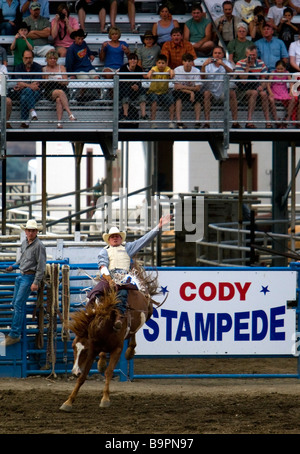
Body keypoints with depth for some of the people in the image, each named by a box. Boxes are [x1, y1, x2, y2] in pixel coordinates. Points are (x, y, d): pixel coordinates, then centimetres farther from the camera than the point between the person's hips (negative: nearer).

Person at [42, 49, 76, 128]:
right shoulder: (44, 69, 16)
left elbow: (66, 82, 8)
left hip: (62, 89, 1)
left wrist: (60, 81, -13)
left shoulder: (61, 68, 18)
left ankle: (59, 122, -48)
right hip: (49, 92, -1)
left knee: (59, 99, -36)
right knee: (60, 92, -37)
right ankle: (70, 114, -48)